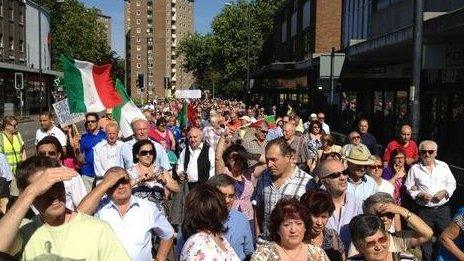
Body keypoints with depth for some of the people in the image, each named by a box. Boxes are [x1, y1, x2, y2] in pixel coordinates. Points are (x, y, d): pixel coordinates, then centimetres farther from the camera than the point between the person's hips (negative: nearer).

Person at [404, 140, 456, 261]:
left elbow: (452, 183, 10)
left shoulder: (443, 166, 8)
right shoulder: (414, 169, 2)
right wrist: (419, 194, -13)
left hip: (443, 209, 2)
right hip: (424, 211, -1)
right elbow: (409, 188, 3)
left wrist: (444, 192, -8)